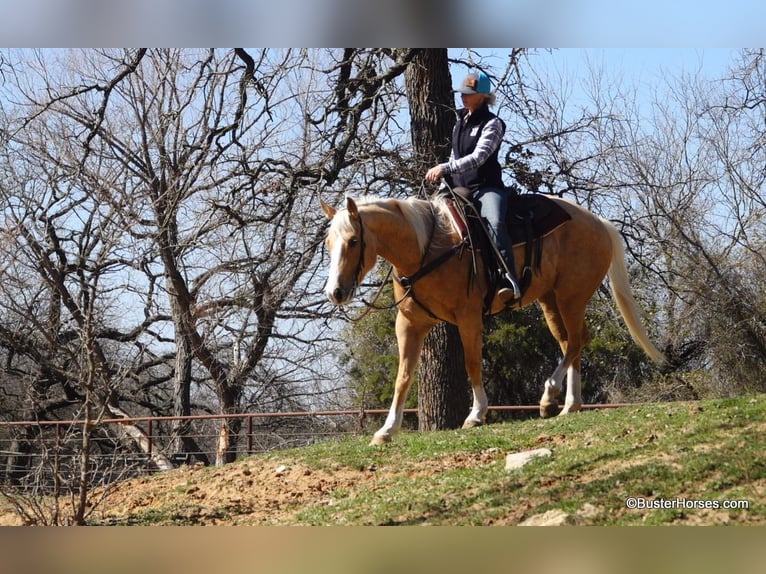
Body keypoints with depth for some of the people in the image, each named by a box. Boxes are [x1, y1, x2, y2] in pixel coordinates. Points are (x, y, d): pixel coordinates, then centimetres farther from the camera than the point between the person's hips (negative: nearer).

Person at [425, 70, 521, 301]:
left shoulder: (492, 124, -6)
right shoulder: (460, 120, 18)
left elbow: (478, 157, -18)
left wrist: (445, 168, -24)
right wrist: (443, 176, 15)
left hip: (486, 187, -9)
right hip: (460, 189, 9)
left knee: (495, 223, -35)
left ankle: (508, 281, -49)